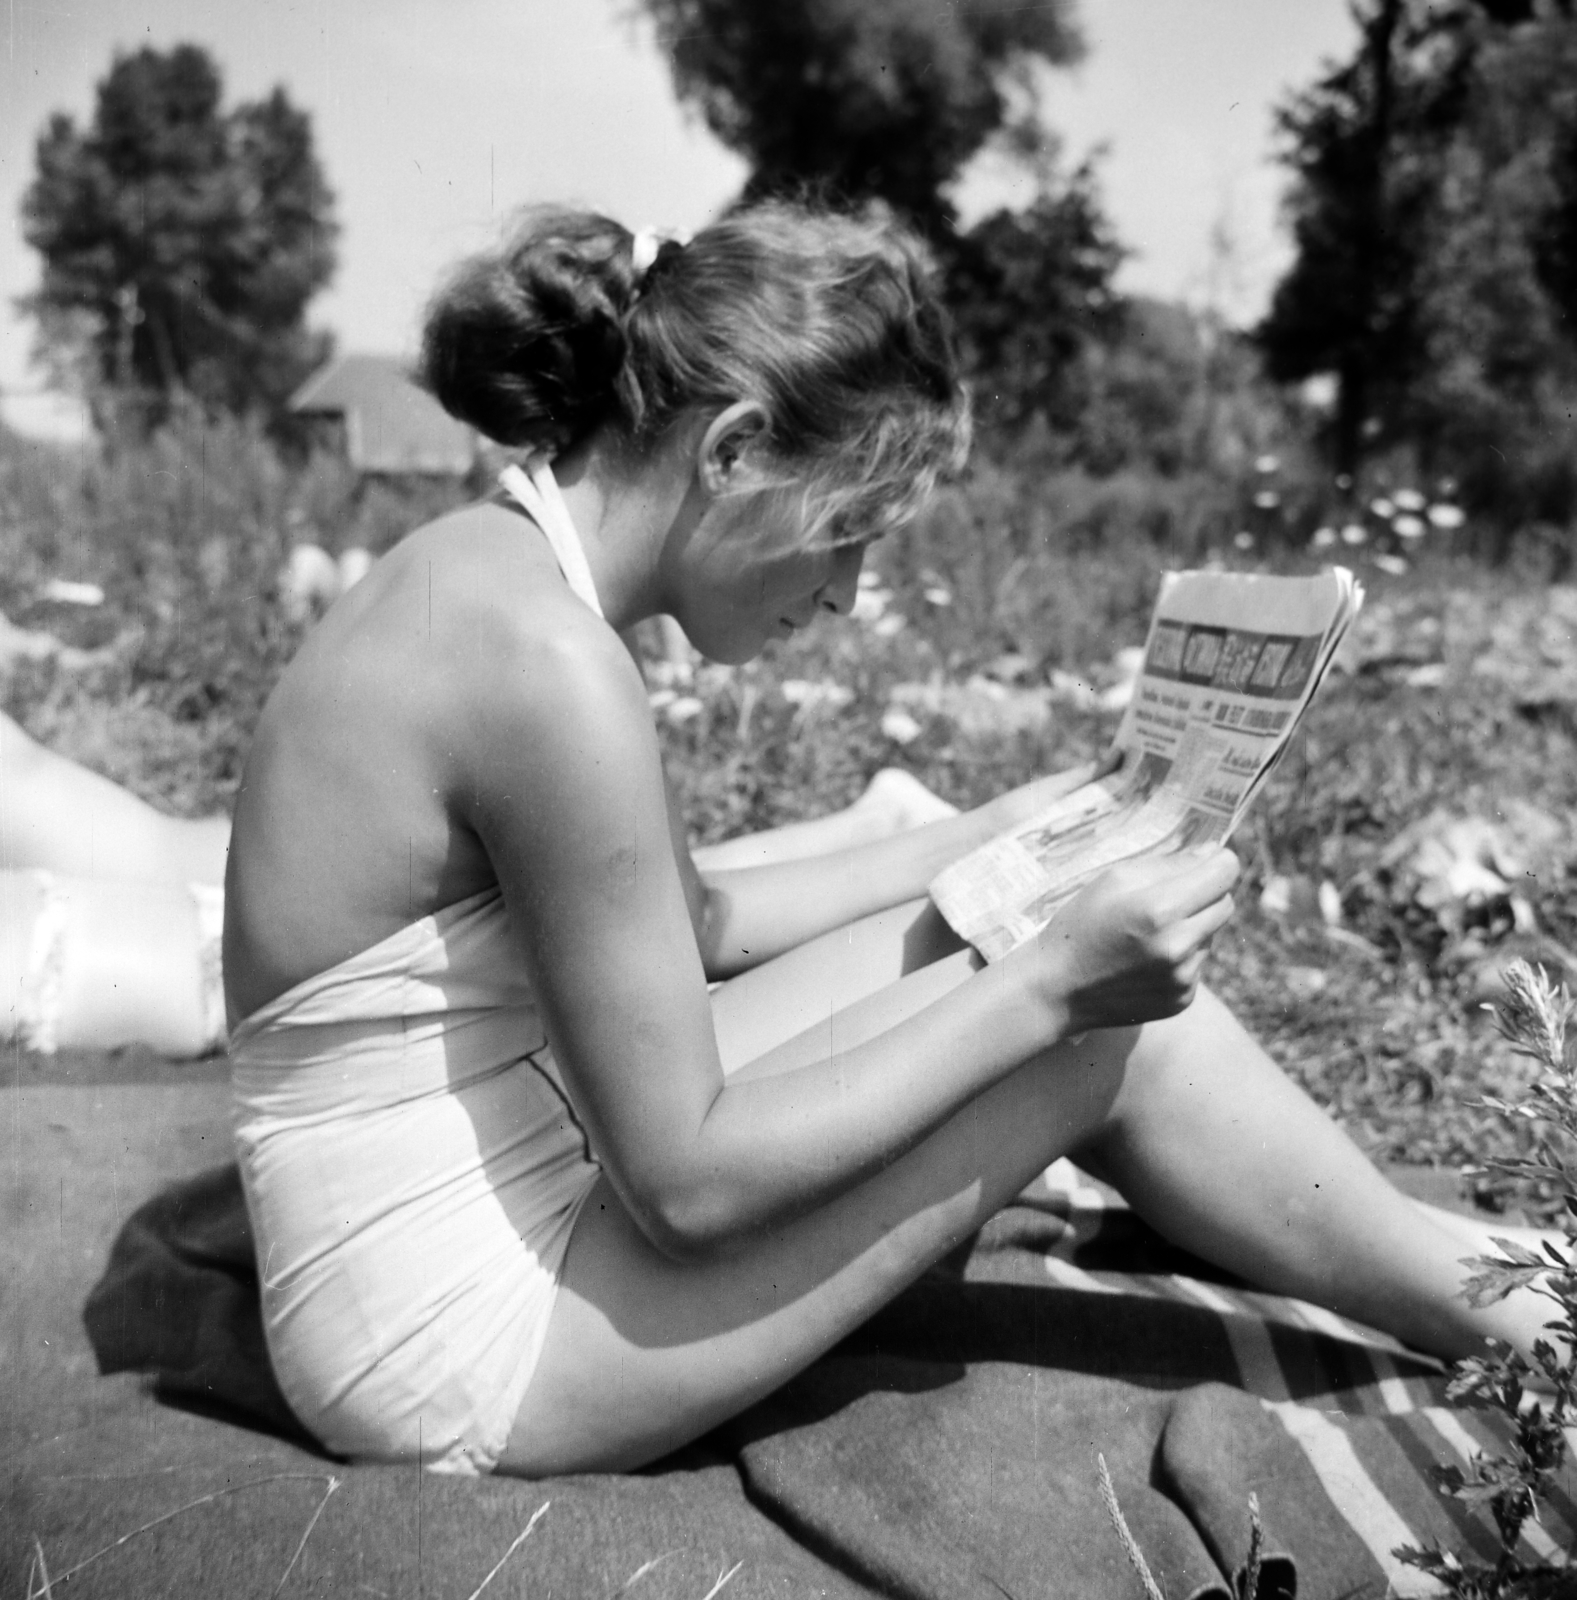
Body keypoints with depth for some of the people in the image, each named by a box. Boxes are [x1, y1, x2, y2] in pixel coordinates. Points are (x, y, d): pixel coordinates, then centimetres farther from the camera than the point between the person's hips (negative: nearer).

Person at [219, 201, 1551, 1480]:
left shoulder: (490, 565, 3)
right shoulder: (545, 662, -27)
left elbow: (684, 926, 12)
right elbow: (687, 1181, -22)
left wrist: (975, 846, 10)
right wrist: (1051, 987, -18)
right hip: (462, 1355, -8)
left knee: (997, 938, 6)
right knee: (1108, 1035, -8)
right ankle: (1515, 1328, 20)